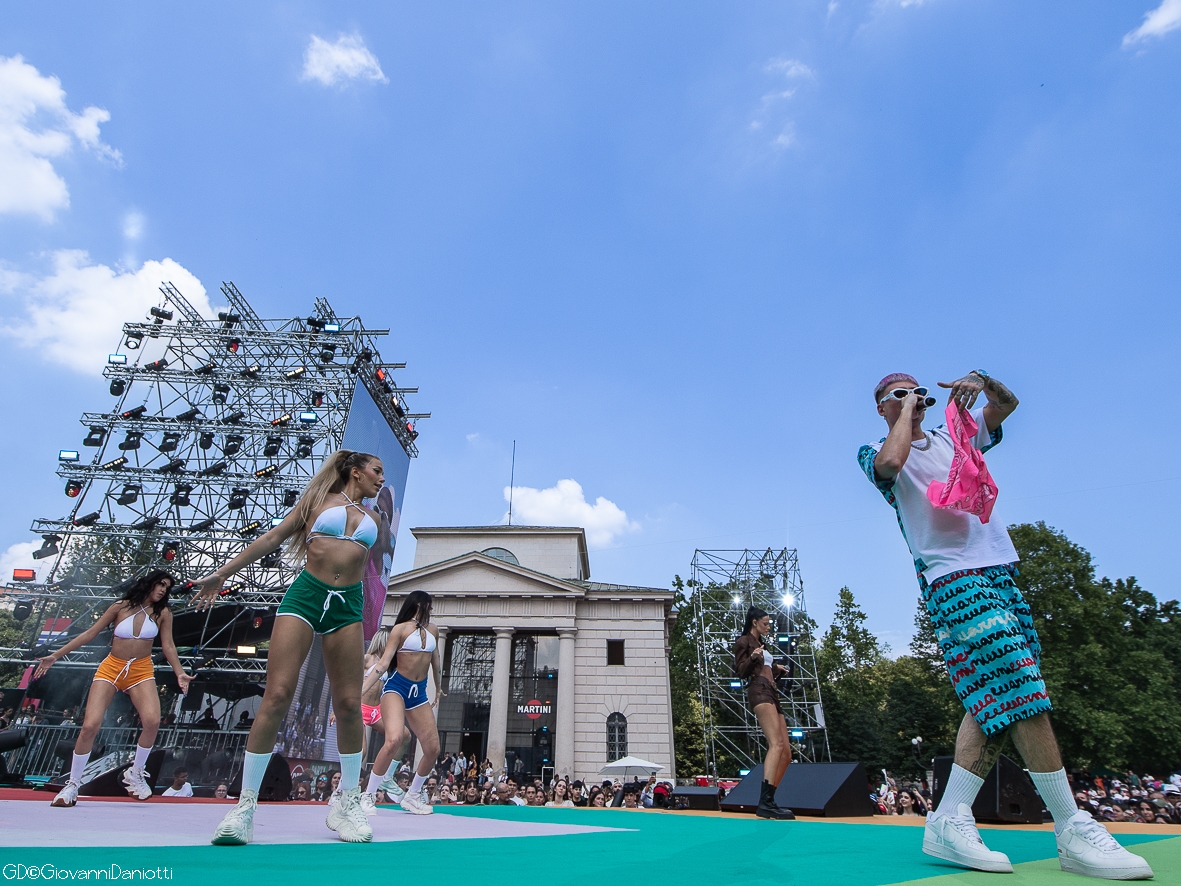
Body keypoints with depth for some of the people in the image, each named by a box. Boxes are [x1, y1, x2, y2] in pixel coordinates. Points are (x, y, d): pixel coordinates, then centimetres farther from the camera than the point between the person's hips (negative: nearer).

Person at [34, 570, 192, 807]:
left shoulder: (163, 613, 1)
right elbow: (90, 633, 7)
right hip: (110, 669, 1)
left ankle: (135, 773, 2)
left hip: (141, 672, 0)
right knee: (90, 726, -11)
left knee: (152, 721, -22)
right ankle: (72, 785, 13)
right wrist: (56, 656, 3)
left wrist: (179, 673, -13)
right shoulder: (121, 606, 0)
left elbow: (168, 646, -2)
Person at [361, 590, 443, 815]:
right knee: (394, 739, -29)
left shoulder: (432, 630, 13)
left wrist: (438, 690, 33)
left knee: (433, 749, 2)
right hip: (396, 687, -6)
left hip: (419, 693, 6)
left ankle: (412, 797, 24)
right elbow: (383, 663, -10)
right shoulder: (401, 628, -5)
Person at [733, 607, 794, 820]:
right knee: (776, 744, -25)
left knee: (786, 753, 6)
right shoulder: (744, 641, 4)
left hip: (771, 694, 10)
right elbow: (741, 671, -8)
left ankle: (768, 801, 9)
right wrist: (752, 658, -24)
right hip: (759, 692, -10)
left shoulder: (761, 644, 29)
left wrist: (778, 670, 34)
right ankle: (765, 802, -33)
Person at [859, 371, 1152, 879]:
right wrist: (907, 412, -5)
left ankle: (949, 820, -1)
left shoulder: (954, 435, 24)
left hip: (998, 568, 7)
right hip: (951, 575, -7)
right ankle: (1071, 830, -6)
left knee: (996, 697, -3)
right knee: (1021, 686, -16)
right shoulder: (875, 452, 4)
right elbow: (890, 463, -20)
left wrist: (983, 380, 2)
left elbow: (1007, 404, 23)